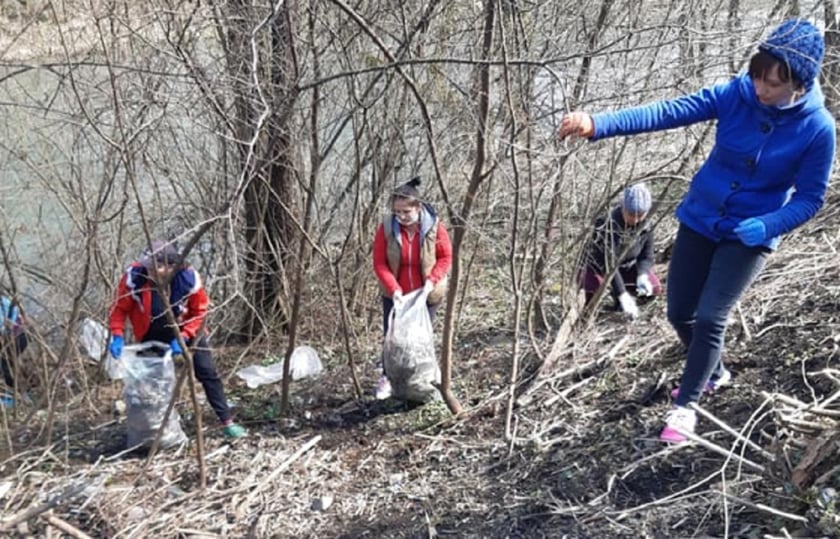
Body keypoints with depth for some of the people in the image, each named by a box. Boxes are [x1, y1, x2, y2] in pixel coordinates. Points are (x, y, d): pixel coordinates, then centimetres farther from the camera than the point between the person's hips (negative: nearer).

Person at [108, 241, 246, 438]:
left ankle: (227, 422, 5)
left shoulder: (189, 277, -31)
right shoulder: (134, 276, -30)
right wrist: (117, 335, -28)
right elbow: (120, 308, -15)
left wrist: (184, 337, -23)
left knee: (207, 372, -3)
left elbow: (200, 311, -15)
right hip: (152, 335, 1)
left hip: (187, 330, -1)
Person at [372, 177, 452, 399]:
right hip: (395, 294, 1)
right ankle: (387, 377, 25)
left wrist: (432, 280, -24)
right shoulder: (386, 227, -15)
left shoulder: (434, 226, -18)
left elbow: (446, 257, -8)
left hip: (426, 295, -1)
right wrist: (393, 288, -26)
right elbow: (379, 263, -13)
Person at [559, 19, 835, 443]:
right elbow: (670, 111, -24)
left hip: (748, 237, -3)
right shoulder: (737, 94, -14)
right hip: (700, 220, 3)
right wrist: (598, 124, -37)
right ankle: (712, 373, 40)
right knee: (679, 313, 11)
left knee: (709, 318, -14)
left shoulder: (817, 129, -17)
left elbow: (809, 198, -9)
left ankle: (685, 405, 9)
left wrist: (768, 225, -29)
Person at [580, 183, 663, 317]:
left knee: (655, 288, -14)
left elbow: (647, 257, -9)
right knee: (591, 301, -28)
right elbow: (608, 263, -36)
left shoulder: (646, 226, -17)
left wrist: (642, 275, -33)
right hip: (599, 265, -5)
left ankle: (613, 291, 7)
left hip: (627, 266, 5)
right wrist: (622, 295, -41)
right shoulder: (608, 224, -33)